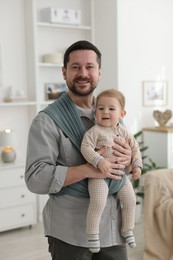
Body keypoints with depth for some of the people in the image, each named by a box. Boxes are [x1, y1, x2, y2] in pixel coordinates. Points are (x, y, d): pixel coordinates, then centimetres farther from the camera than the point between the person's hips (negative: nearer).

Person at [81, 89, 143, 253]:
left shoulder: (123, 131, 8)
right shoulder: (95, 131, -11)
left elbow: (135, 148, 15)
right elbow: (86, 147, -21)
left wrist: (137, 166, 6)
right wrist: (99, 161, -33)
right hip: (99, 175, -6)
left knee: (130, 200, 7)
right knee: (98, 202, -24)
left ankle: (127, 230, 28)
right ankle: (92, 233, -4)